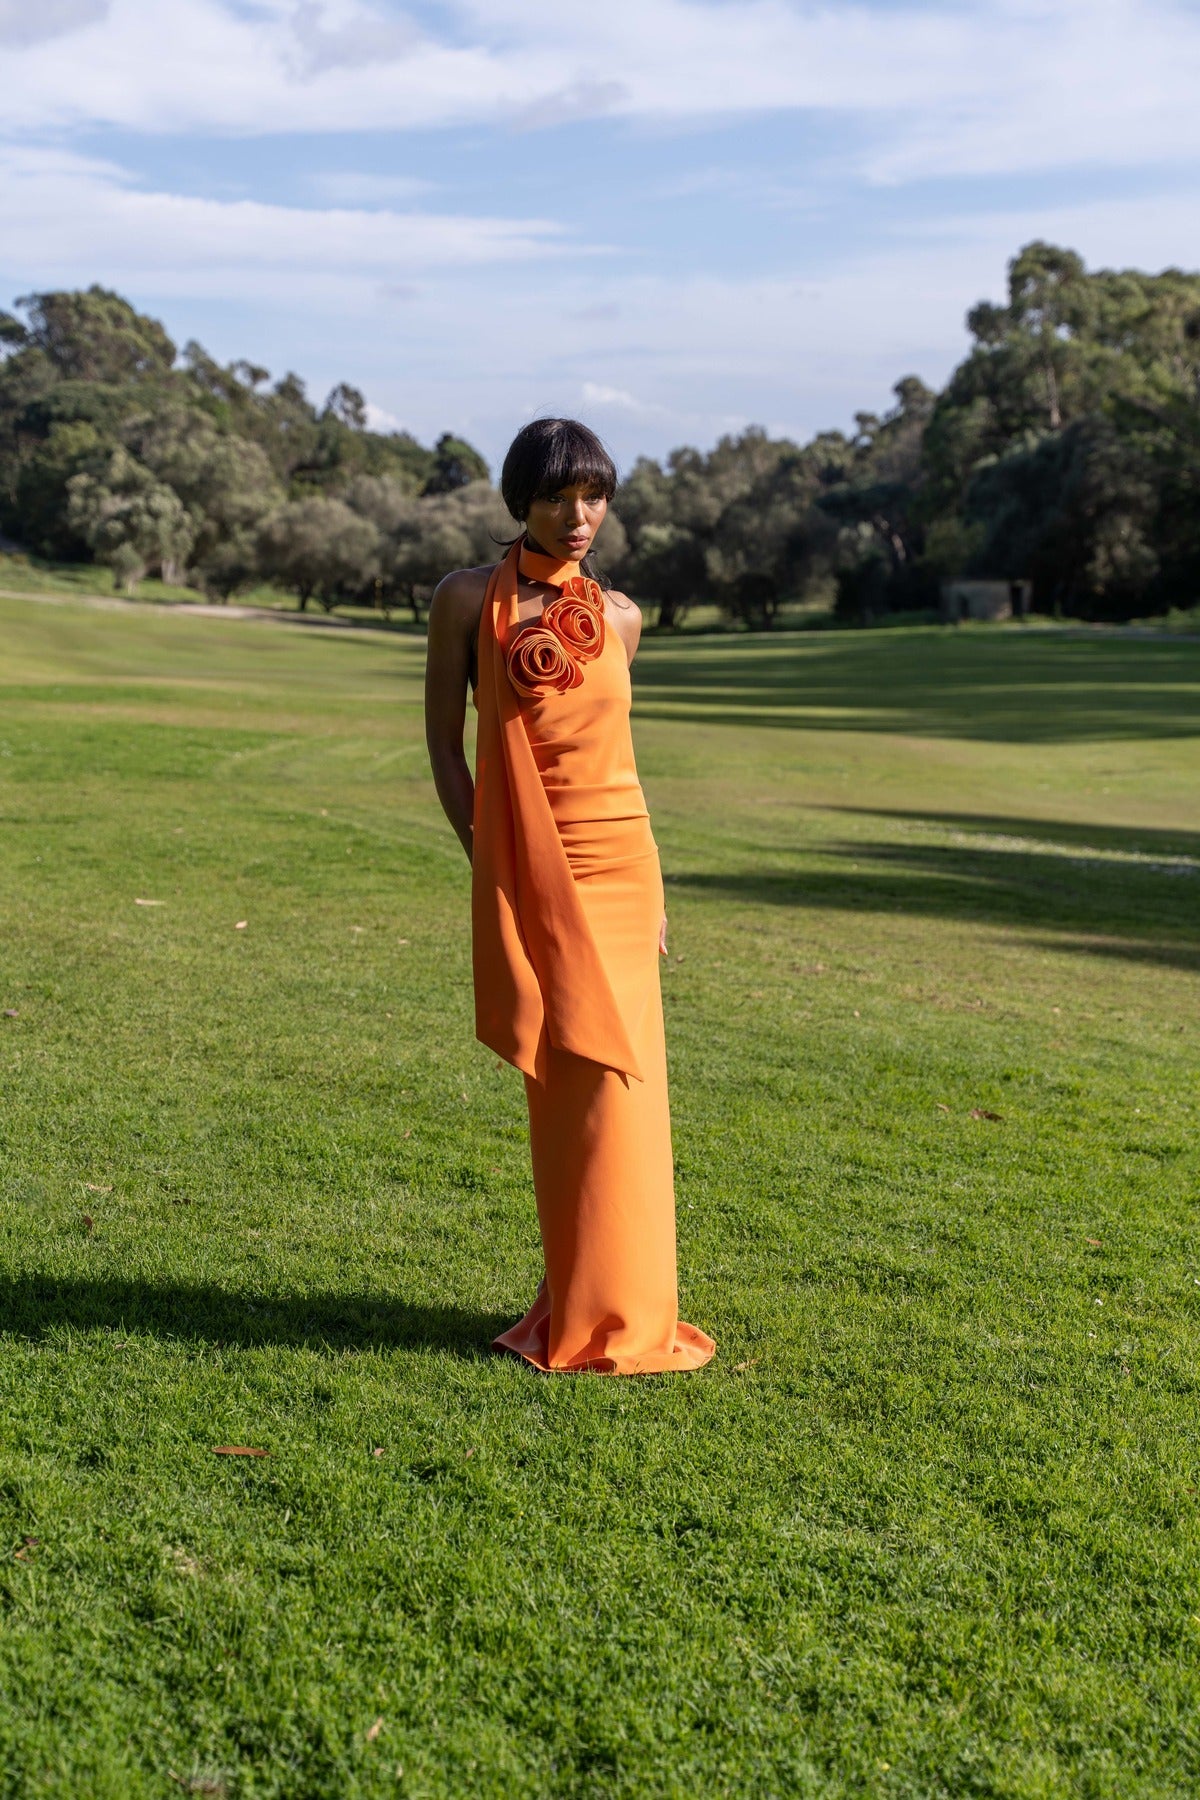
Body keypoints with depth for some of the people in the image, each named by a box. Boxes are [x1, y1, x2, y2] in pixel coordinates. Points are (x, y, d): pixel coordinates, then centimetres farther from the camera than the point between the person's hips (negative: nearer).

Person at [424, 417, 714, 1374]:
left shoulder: (619, 616, 8)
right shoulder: (470, 599, -1)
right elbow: (445, 742, 1)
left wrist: (650, 887, 14)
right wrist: (488, 863, -7)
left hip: (618, 865, 3)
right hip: (527, 874, -3)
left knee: (609, 1081, 4)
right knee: (570, 1082, 1)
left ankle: (609, 1309, 16)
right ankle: (581, 1306, 14)